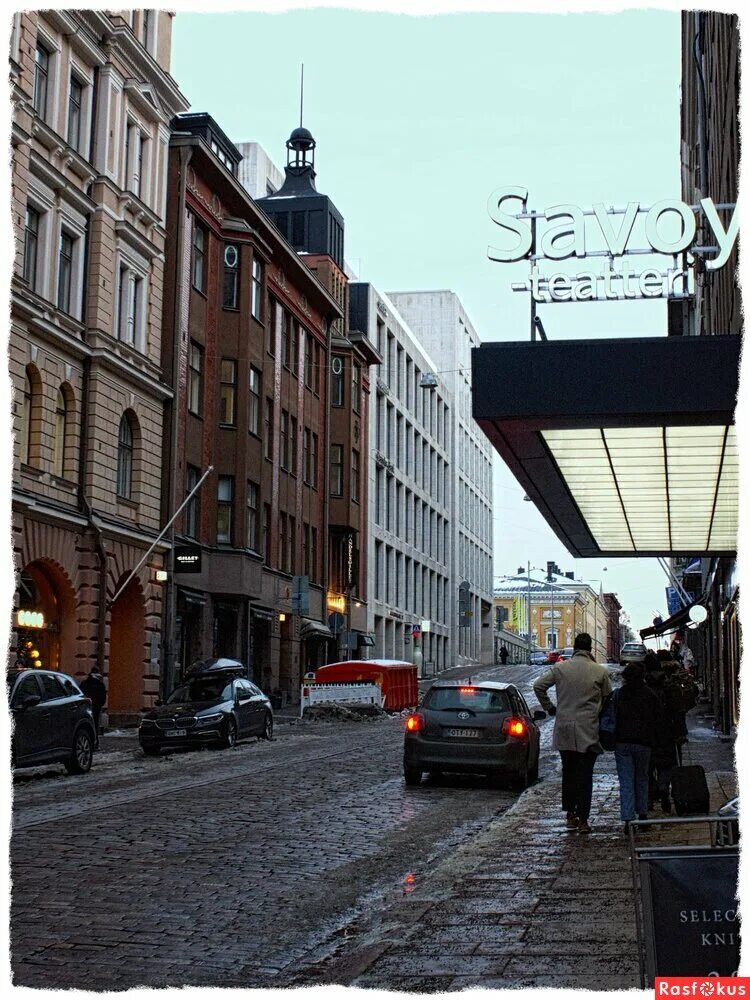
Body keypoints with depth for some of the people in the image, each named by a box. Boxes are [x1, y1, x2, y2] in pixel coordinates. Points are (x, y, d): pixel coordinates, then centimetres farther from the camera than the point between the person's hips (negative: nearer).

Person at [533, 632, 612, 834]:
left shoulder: (560, 668, -2)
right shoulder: (600, 671, -5)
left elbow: (539, 685, -2)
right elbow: (608, 698, 0)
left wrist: (550, 708, 7)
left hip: (564, 728, 2)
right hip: (588, 731, -2)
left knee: (568, 772, 16)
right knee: (585, 775, 2)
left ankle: (570, 815, 18)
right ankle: (583, 819, 0)